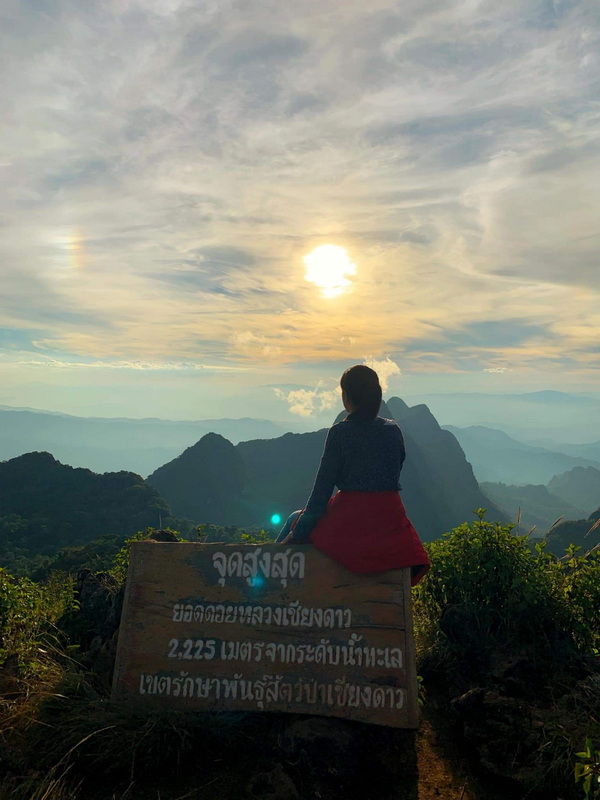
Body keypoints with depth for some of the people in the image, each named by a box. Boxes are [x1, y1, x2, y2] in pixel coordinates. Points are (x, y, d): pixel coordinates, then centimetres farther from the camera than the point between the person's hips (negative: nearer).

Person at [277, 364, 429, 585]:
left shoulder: (339, 433, -11)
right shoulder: (394, 430, 3)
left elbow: (322, 489, -9)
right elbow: (392, 477, 12)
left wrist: (296, 534, 0)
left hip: (350, 522, -5)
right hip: (390, 521, 5)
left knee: (295, 519, 21)